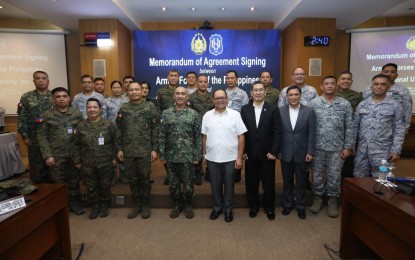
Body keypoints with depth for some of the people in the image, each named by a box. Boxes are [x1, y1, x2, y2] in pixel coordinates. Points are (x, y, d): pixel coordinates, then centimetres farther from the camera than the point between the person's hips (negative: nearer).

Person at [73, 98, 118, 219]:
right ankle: (95, 206, 31)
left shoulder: (108, 124, -6)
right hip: (87, 164, 2)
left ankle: (105, 205, 31)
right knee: (91, 186, 13)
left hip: (105, 162, -1)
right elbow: (76, 145, 3)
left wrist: (114, 158, -2)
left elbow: (114, 143, -2)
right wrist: (77, 161, 2)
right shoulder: (81, 126, -1)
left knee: (105, 185, 12)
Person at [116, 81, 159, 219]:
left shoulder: (150, 108, -3)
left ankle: (145, 205, 24)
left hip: (145, 150, -3)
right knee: (132, 178, 12)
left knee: (145, 178, 7)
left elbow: (155, 130, -5)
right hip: (128, 151, 3)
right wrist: (119, 149, 3)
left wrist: (154, 149, -8)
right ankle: (136, 204, 28)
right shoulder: (123, 108, 6)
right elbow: (119, 130, 8)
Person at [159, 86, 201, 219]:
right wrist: (162, 154, -1)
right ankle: (177, 204, 33)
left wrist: (197, 156, -4)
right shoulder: (166, 113, 2)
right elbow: (162, 136, 2)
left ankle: (188, 205, 30)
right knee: (173, 183, 13)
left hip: (188, 156, -1)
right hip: (171, 156, 2)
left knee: (188, 183, 9)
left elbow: (198, 137, -1)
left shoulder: (193, 114, -1)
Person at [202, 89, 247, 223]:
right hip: (212, 158, 2)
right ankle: (217, 207, 34)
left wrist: (239, 157, -9)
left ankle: (228, 209, 30)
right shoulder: (207, 116, 3)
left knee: (229, 185, 12)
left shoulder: (235, 114, -5)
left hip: (230, 158, -2)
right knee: (215, 185, 15)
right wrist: (203, 155, 7)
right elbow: (204, 137, 7)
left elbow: (241, 137, -5)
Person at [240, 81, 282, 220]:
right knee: (251, 182, 12)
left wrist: (274, 151, -10)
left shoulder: (273, 109, -3)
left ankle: (269, 207, 30)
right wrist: (242, 151, -2)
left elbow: (277, 132, -5)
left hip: (267, 153, -1)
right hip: (250, 153, 2)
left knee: (268, 182, 10)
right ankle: (253, 205, 32)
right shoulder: (244, 109, 2)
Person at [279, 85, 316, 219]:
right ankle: (287, 204, 30)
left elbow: (312, 133, -3)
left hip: (301, 153, -1)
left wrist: (310, 152, -7)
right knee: (287, 181, 14)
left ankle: (300, 206, 29)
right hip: (285, 153, 1)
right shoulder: (280, 111, -1)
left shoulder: (309, 111, -3)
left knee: (301, 181, 12)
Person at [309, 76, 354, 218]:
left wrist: (348, 147, -2)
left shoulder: (345, 104, 1)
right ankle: (318, 198, 28)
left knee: (334, 176, 9)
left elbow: (349, 128, 2)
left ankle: (333, 200, 27)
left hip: (337, 148, 0)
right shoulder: (313, 103, -1)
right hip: (317, 147, 0)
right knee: (317, 175, 11)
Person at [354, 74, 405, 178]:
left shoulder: (395, 106, -1)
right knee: (359, 179, 11)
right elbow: (355, 126, 9)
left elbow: (399, 130, -2)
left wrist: (396, 150, -9)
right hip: (362, 150, 3)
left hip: (382, 151, -3)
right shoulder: (362, 104, 7)